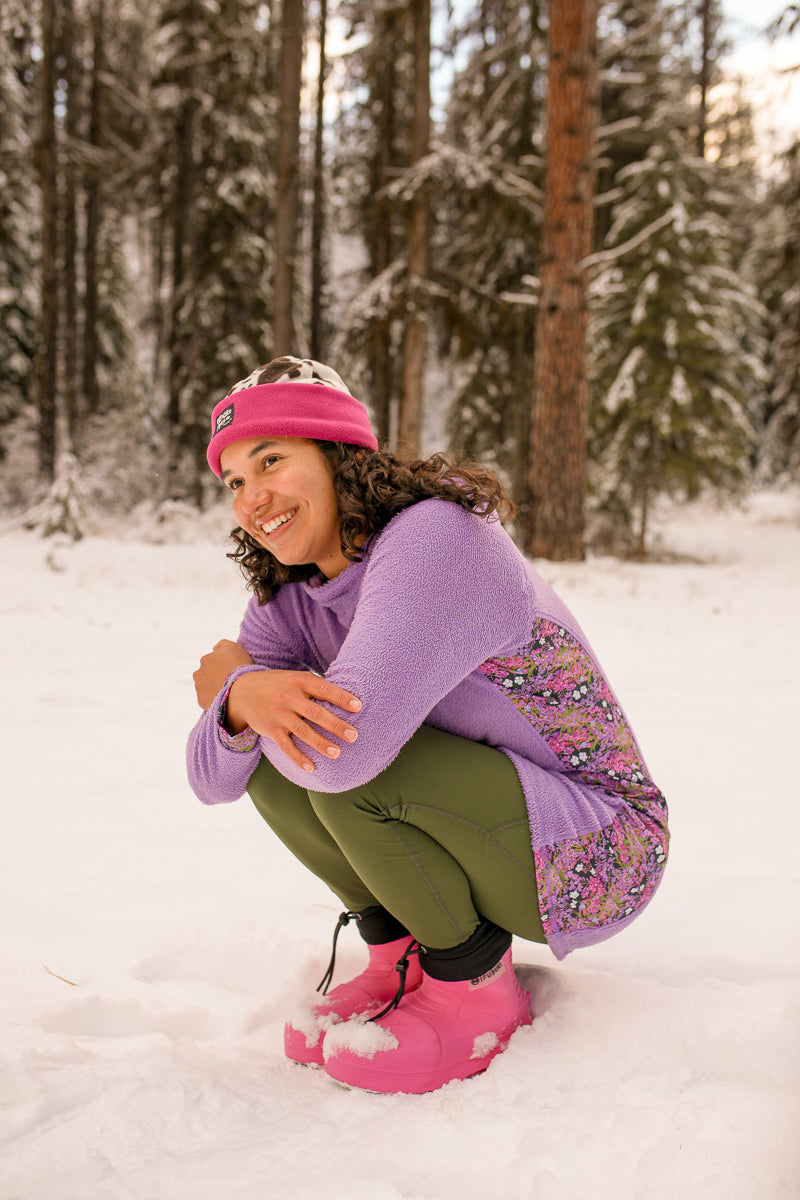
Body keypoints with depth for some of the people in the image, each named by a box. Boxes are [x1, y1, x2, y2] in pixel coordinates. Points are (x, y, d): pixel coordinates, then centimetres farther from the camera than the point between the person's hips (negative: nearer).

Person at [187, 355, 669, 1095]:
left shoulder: (435, 537, -26)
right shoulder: (292, 597, -1)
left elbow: (348, 748, -39)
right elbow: (213, 778, -5)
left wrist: (231, 682, -18)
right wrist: (245, 700, -29)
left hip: (592, 858, -7)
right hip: (479, 839, 8)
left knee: (344, 755, -28)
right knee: (265, 754, -6)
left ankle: (475, 988, -6)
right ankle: (400, 958, 6)